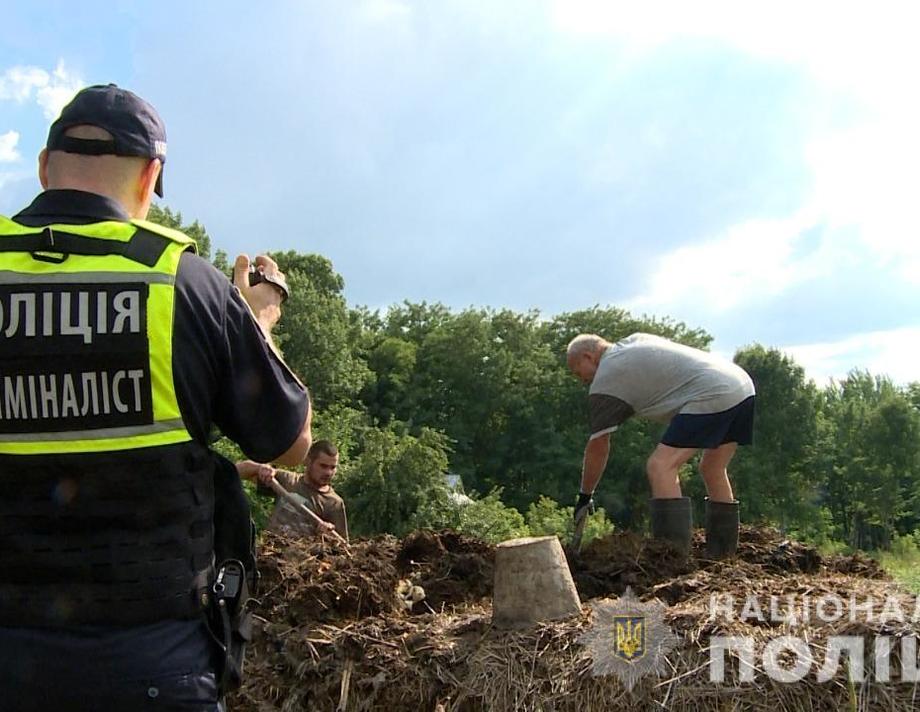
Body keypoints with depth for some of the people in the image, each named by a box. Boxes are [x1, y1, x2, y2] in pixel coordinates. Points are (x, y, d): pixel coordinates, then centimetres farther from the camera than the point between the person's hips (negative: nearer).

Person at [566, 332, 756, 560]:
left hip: (712, 396, -10)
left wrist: (585, 496, 14)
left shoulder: (605, 381, 1)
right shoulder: (635, 340, 25)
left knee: (660, 466, -12)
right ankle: (722, 553, 27)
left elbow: (598, 447, 4)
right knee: (713, 470, 20)